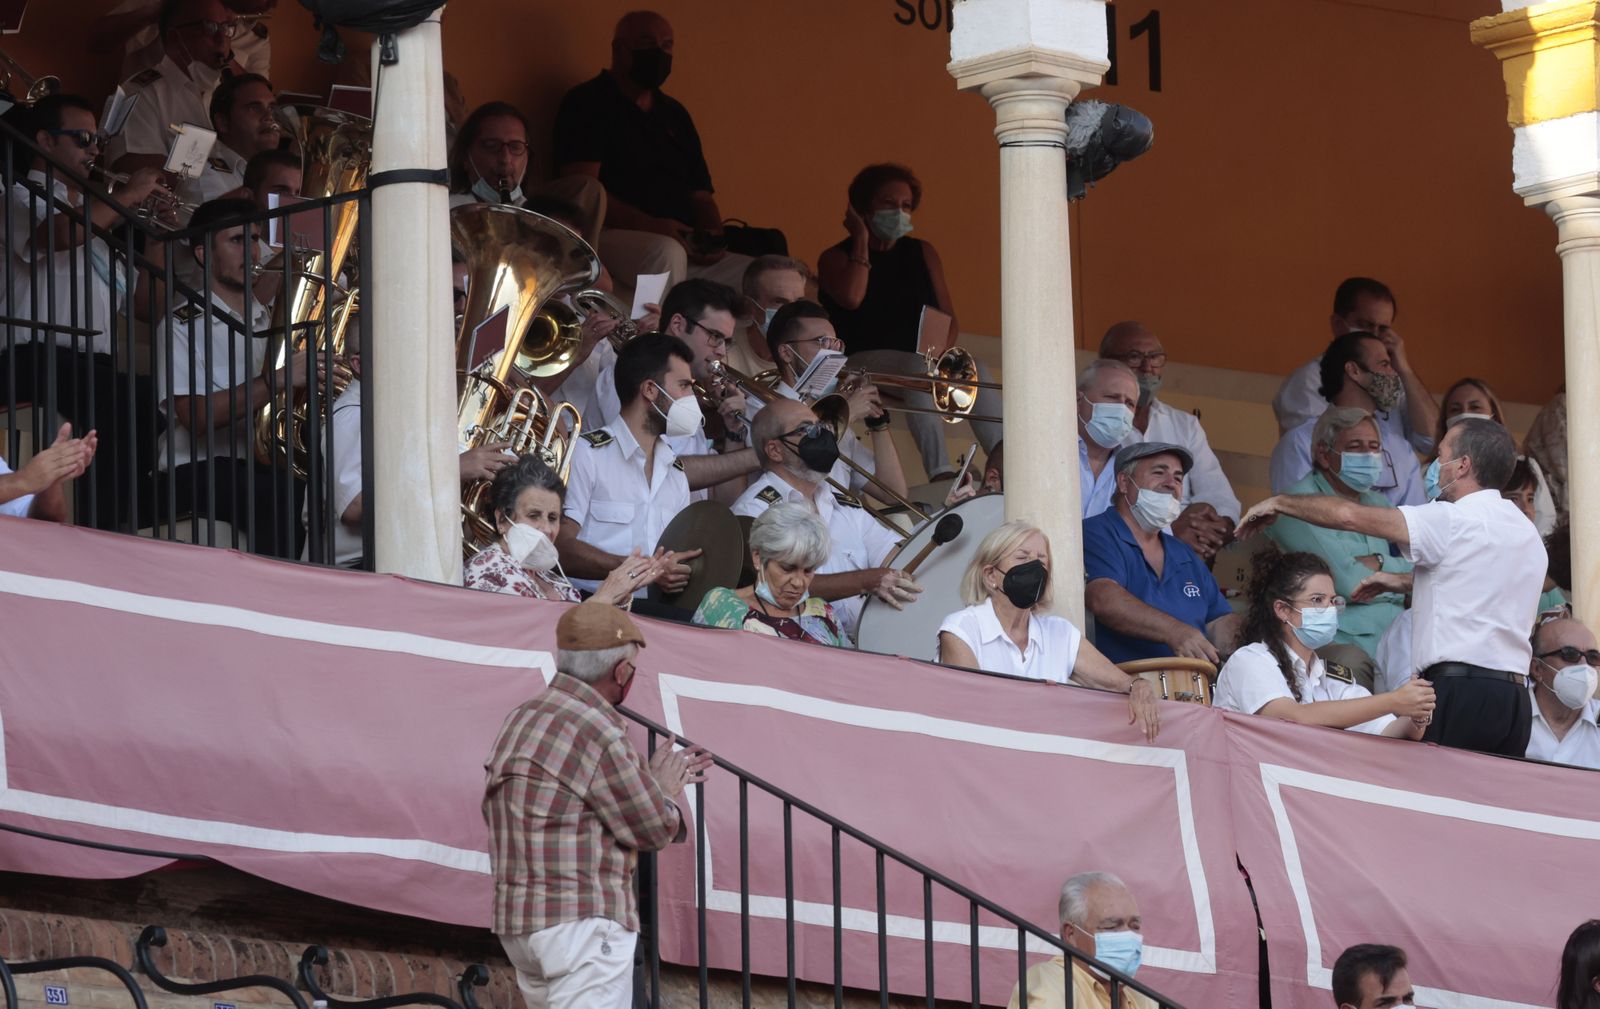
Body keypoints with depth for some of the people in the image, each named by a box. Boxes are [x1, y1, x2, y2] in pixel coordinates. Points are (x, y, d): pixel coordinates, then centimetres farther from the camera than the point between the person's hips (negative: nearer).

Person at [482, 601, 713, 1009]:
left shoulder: (523, 720, 13)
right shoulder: (596, 731, -15)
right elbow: (654, 829, -8)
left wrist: (658, 782, 25)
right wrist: (665, 790, 13)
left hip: (520, 921, 9)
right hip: (582, 924, -9)